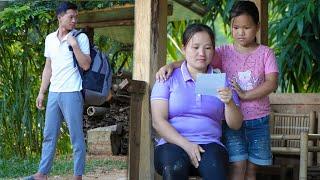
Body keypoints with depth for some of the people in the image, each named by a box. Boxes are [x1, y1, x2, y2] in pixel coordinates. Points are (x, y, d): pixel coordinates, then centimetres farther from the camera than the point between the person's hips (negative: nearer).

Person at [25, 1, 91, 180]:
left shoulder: (81, 38, -4)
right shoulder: (50, 39, 10)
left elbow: (86, 65, -12)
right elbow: (48, 68, 16)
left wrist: (74, 45, -18)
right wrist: (41, 92, 13)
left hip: (72, 93, -5)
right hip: (54, 92, 5)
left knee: (77, 136, 0)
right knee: (49, 135, 10)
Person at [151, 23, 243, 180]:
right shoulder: (169, 78, 9)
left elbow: (235, 125, 10)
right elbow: (158, 121, -1)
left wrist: (229, 102, -11)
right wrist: (186, 145, -15)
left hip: (209, 145, 1)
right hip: (173, 144, -1)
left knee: (215, 166, -35)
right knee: (174, 167, -36)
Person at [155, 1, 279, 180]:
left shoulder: (265, 53, 1)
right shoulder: (225, 52, 2)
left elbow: (272, 83, -11)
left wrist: (245, 94, -20)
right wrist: (171, 65, -27)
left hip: (259, 120, 1)